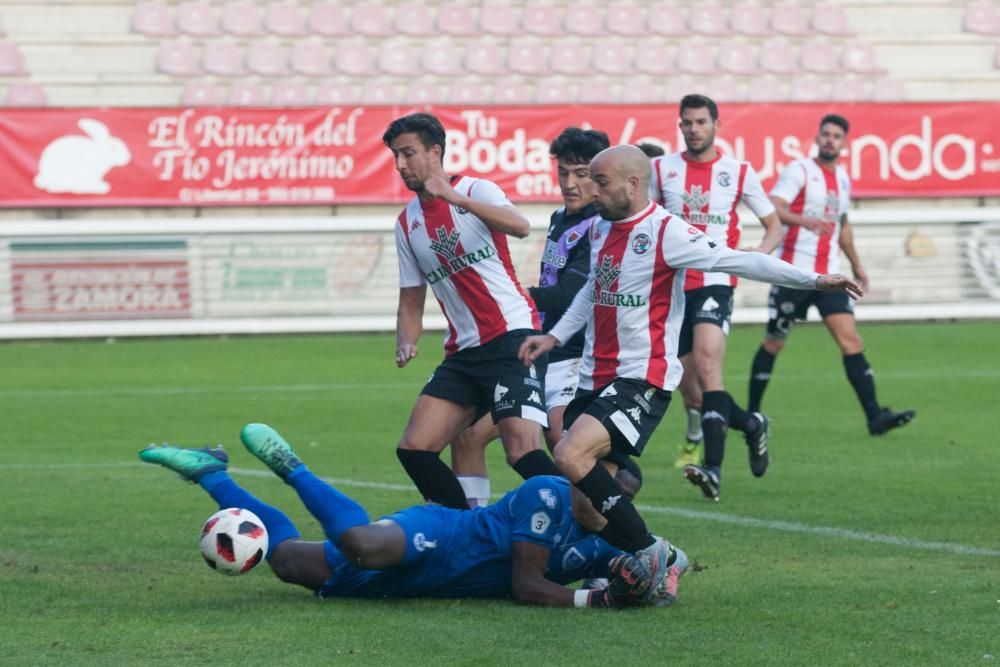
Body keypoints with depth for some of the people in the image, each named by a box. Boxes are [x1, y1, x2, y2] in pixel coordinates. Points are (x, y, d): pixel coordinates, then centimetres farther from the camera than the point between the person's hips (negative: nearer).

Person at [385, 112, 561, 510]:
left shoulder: (475, 191, -5)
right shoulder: (407, 223, 14)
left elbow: (520, 227, -27)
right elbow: (411, 301, 21)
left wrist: (450, 196, -35)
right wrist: (406, 343, 0)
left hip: (512, 338, -7)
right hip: (463, 353, 7)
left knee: (523, 452, -21)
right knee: (414, 449, -3)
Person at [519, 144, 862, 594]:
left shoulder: (666, 232, -13)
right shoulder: (601, 228, 11)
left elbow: (738, 261, -17)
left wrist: (814, 280, -24)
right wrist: (555, 336, 23)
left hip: (642, 379, -8)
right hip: (595, 378, 8)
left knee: (571, 456, -27)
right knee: (584, 510, 1)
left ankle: (649, 553, -13)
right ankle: (657, 566, 19)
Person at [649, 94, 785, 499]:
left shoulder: (739, 172, 4)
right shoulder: (662, 169, 8)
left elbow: (773, 225, 12)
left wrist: (756, 256, -7)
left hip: (715, 283, -4)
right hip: (672, 284, 4)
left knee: (706, 364, -26)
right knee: (689, 389, 6)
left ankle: (713, 466, -32)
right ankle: (751, 424, 34)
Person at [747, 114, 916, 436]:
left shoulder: (842, 177, 15)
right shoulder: (799, 171, -6)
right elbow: (773, 208, -22)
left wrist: (856, 264, 32)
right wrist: (803, 220, -40)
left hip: (829, 275, 5)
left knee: (851, 341, -7)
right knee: (773, 344, 2)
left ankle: (875, 416, -13)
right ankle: (751, 414, 16)